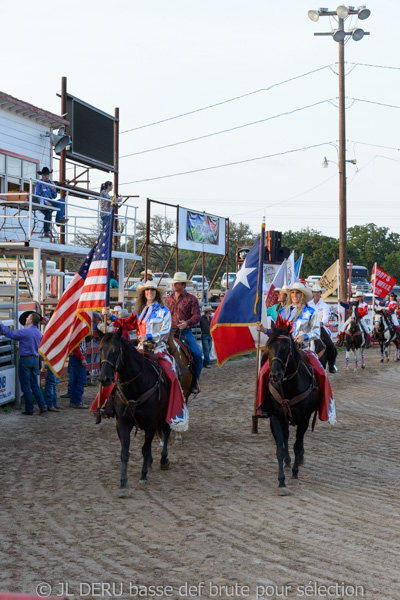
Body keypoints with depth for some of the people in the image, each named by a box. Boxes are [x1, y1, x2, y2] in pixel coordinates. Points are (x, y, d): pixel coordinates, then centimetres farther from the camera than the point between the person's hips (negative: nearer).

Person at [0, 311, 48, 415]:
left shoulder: (25, 332, -16)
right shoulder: (38, 332, 6)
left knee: (25, 385, 2)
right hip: (35, 359, 7)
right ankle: (42, 405, 4)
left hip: (25, 359, -7)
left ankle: (29, 409, 4)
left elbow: (9, 333, -12)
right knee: (34, 384, 14)